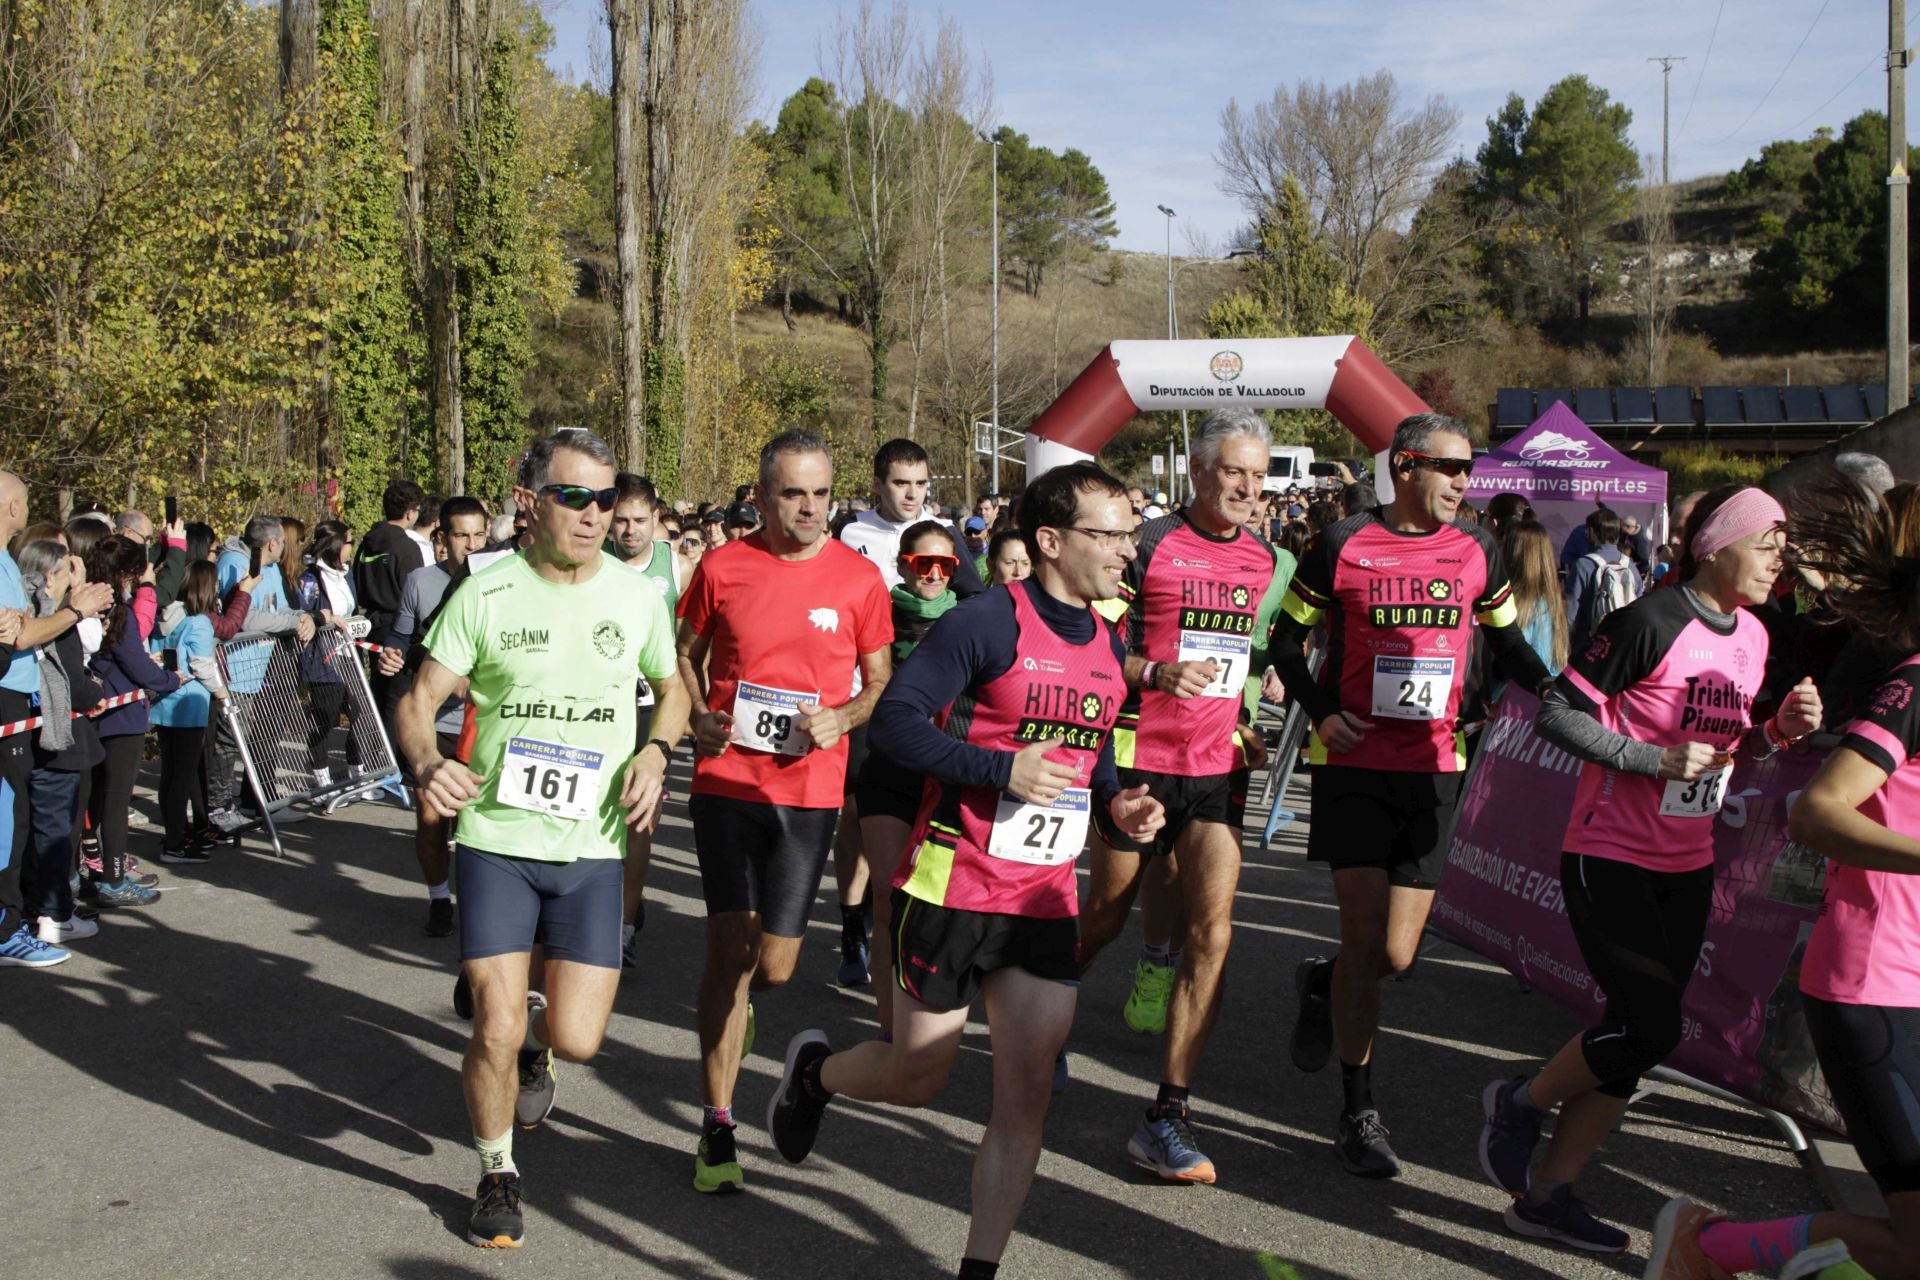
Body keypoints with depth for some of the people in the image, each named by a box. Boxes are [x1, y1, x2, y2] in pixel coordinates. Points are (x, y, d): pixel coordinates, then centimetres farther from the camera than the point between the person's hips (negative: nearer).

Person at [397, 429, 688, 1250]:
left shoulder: (636, 597, 1)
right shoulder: (486, 594, -5)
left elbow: (673, 690, 16)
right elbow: (420, 700, -4)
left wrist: (656, 750, -5)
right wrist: (427, 764, -25)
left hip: (592, 848, 2)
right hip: (496, 839, -1)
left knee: (576, 1039, -2)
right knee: (497, 1030, -6)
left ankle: (539, 1036, 37)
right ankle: (497, 1176, 23)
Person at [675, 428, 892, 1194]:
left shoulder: (859, 578, 1)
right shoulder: (722, 568, 1)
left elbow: (882, 682, 10)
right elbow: (687, 655, 15)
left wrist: (842, 718, -10)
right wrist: (698, 716, -3)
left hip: (809, 790, 1)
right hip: (726, 780, 0)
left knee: (774, 965, 3)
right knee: (730, 949, -5)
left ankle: (723, 1012, 41)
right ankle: (717, 1127, 8)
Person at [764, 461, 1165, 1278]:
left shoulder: (1109, 644, 9)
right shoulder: (987, 623, -14)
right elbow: (893, 722, -17)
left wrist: (1116, 800, 3)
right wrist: (1003, 768, -24)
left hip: (1047, 897, 6)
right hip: (954, 887, -6)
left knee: (1027, 1092, 3)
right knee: (917, 1079, 8)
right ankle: (813, 1073, 41)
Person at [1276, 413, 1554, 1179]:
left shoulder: (1477, 552, 6)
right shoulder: (1343, 545, -3)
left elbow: (1506, 645, 16)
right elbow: (1286, 637, 4)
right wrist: (1319, 712, -10)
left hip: (1433, 769, 3)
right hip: (1354, 763, -3)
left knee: (1397, 955, 1)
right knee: (1366, 939, -6)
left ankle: (1323, 983, 37)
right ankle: (1358, 1113, 9)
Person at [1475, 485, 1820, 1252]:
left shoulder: (1752, 638, 9)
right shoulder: (1651, 623, -15)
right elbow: (1556, 714, -16)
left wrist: (1779, 731, -1)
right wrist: (1656, 759, -21)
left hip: (1686, 868, 8)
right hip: (1610, 858, -8)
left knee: (1638, 1037, 7)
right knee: (1649, 1028, -12)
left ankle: (1545, 1194, 17)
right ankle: (1520, 1104, 15)